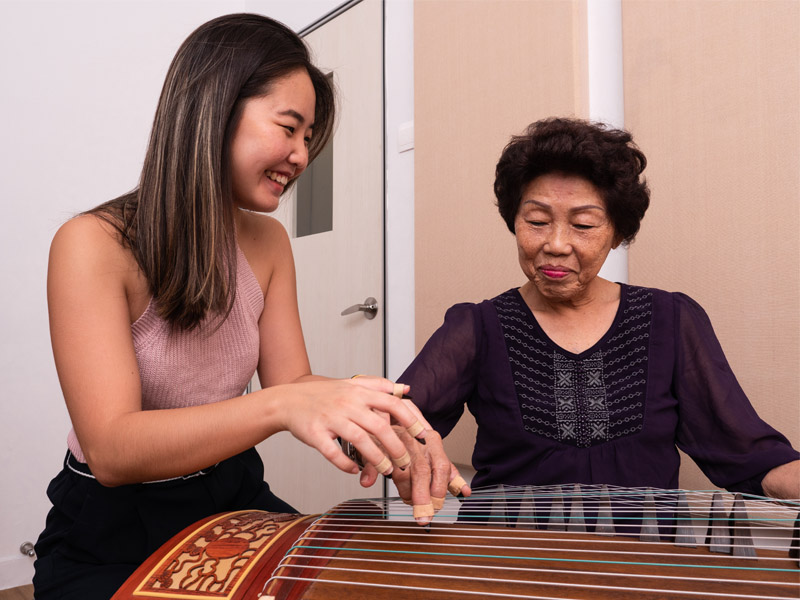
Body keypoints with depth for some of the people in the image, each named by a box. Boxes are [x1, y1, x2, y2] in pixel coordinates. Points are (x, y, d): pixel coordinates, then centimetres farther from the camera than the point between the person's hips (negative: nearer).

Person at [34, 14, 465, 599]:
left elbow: (292, 381, -5)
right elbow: (111, 450, -27)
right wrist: (280, 405, -42)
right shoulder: (94, 245, -19)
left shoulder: (268, 242, 1)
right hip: (110, 538, -5)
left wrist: (373, 410, -26)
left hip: (234, 498, 6)